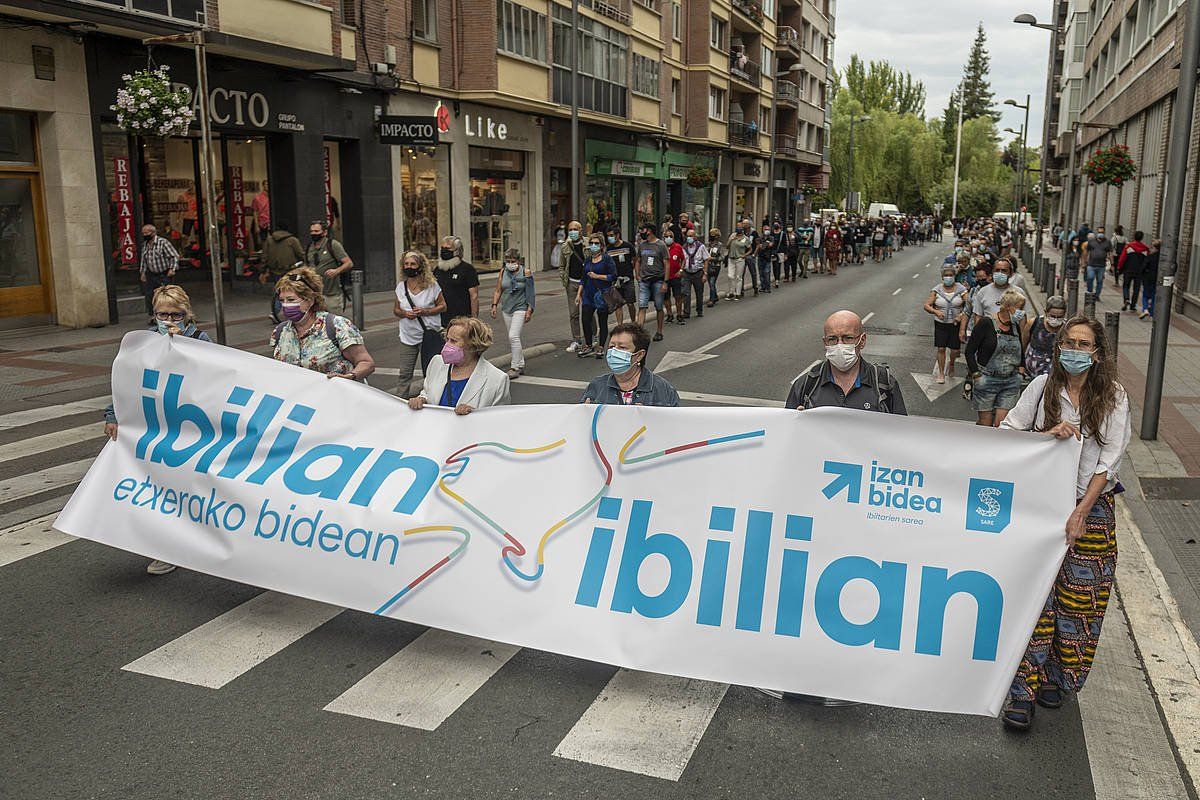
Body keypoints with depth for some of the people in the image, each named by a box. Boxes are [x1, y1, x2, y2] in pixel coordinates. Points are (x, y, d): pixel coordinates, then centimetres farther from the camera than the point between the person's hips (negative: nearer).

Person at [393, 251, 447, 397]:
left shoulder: (432, 285, -4)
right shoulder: (400, 287, 6)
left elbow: (442, 306, 0)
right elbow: (395, 310, 13)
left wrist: (425, 311, -15)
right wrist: (404, 314, -10)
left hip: (429, 334, -3)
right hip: (407, 336, 3)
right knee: (404, 374, 6)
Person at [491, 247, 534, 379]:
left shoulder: (526, 272, -6)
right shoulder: (503, 272, 6)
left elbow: (530, 293, -7)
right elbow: (498, 291, 11)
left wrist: (529, 310, -12)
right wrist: (494, 305, 0)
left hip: (520, 308, -5)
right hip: (506, 309, 6)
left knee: (513, 336, -16)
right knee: (514, 338, 11)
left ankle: (515, 368, -10)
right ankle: (521, 365, 23)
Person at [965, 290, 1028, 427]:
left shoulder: (1015, 326, 10)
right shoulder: (986, 323, -7)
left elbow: (1021, 353, 24)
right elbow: (970, 351, -7)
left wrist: (1020, 373, 12)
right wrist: (977, 376, -11)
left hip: (1011, 383, 4)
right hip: (987, 380, -4)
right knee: (985, 424, 1)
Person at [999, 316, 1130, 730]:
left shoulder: (1113, 396, -1)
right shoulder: (1042, 387, 1)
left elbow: (1110, 460, -5)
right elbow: (1006, 433, 1)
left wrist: (1080, 513, -12)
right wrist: (1048, 434, -17)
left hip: (1092, 506, 0)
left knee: (1079, 598, 6)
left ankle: (1057, 679, 26)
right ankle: (1023, 691, 1)